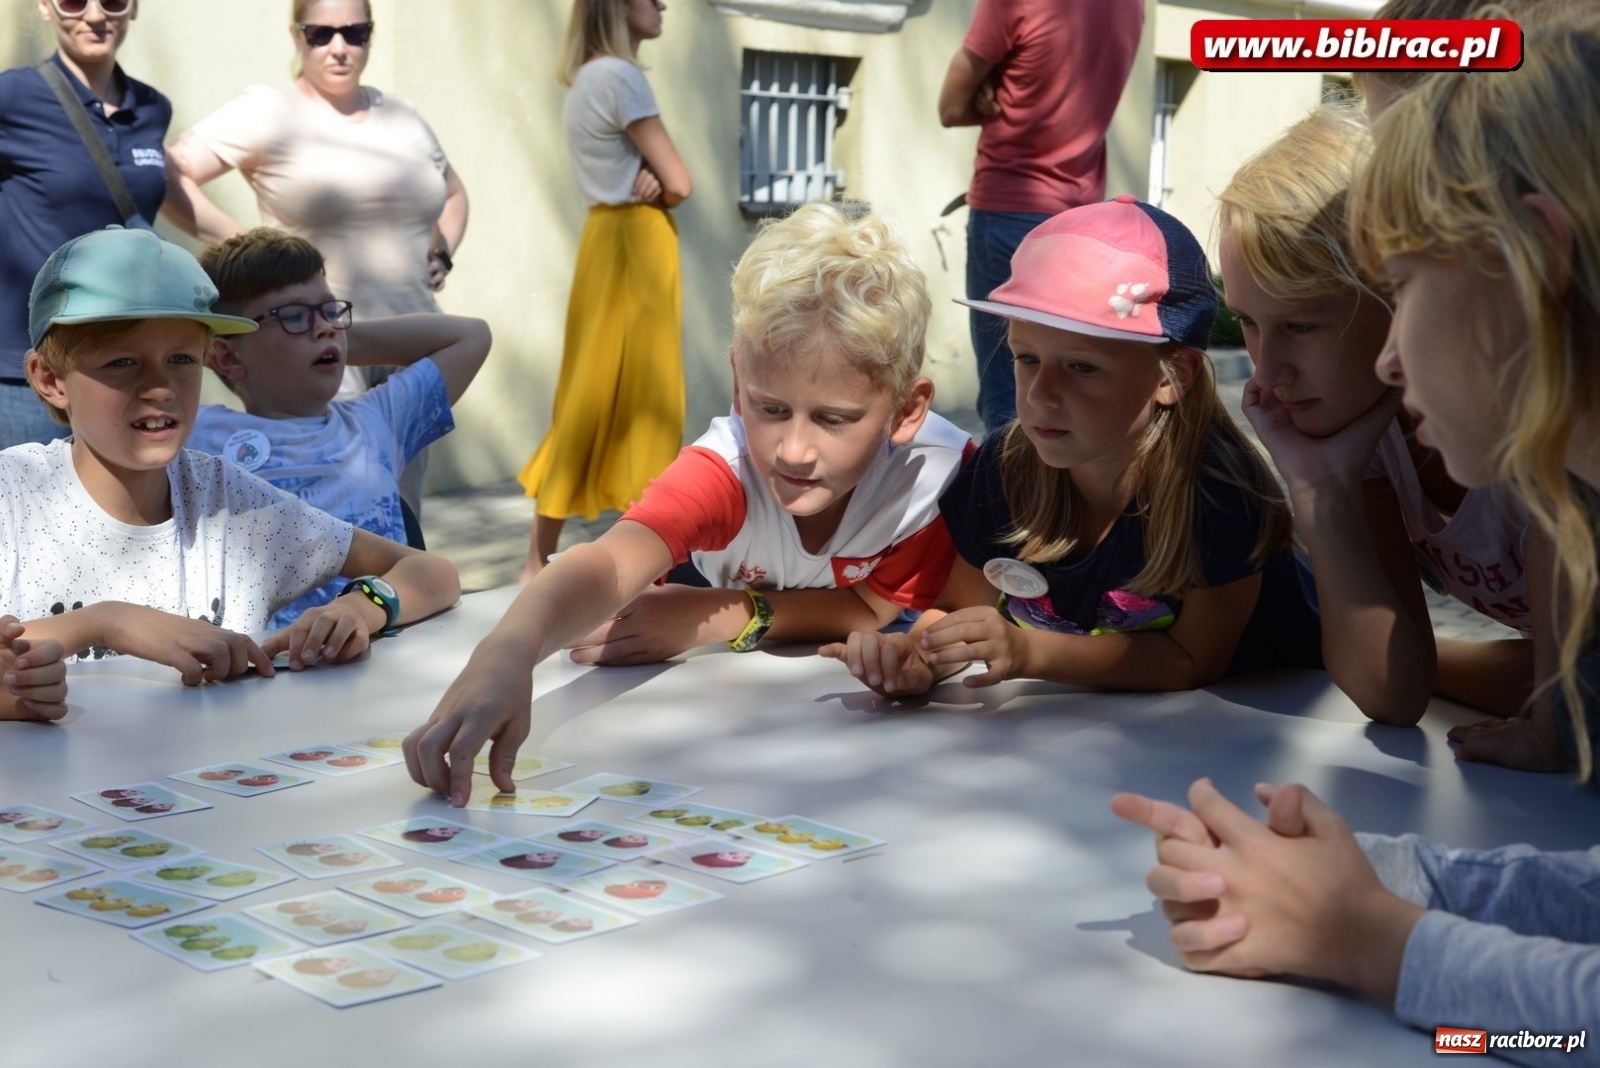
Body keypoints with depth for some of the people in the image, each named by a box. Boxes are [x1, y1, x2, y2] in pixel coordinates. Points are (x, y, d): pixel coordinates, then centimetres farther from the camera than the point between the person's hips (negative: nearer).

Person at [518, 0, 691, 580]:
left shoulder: (587, 77, 16)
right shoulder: (621, 75, -14)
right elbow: (679, 183, -15)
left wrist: (648, 181, -11)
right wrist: (657, 188, 6)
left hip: (611, 238, 9)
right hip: (635, 242, -9)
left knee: (597, 400, 10)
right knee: (639, 397, -3)